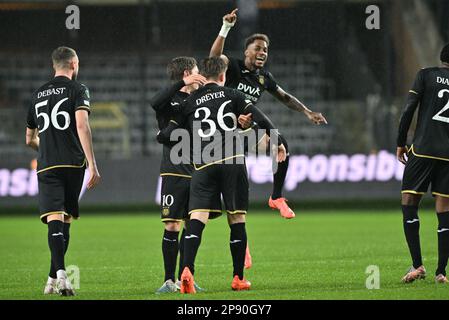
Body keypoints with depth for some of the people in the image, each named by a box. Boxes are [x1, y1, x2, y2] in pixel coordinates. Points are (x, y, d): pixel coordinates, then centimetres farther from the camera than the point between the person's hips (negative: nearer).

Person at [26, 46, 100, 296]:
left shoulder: (38, 94, 19)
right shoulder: (78, 90, 3)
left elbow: (30, 139, 28)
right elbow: (82, 126, -13)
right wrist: (92, 164, -16)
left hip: (46, 166, 2)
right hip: (73, 164, -2)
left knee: (54, 219, -10)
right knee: (65, 220, 9)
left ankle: (60, 272, -30)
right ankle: (54, 279, 10)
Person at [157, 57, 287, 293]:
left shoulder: (189, 103, 14)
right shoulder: (231, 95, 11)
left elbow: (165, 135, 11)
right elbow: (259, 118, 2)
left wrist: (161, 135, 34)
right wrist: (277, 141, 10)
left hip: (203, 166, 1)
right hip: (233, 162, -1)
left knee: (197, 218, -8)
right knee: (237, 219, 9)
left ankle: (187, 270, -29)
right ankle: (238, 278, 13)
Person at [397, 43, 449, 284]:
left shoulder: (426, 75, 5)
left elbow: (408, 110, -3)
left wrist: (401, 143, 4)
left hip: (423, 149, -2)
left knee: (409, 204, 3)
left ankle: (417, 265, -8)